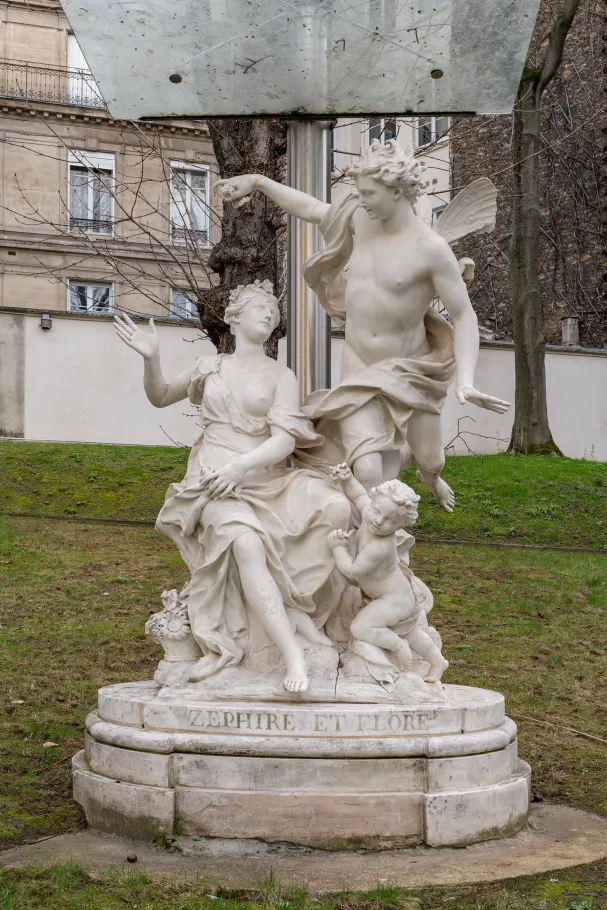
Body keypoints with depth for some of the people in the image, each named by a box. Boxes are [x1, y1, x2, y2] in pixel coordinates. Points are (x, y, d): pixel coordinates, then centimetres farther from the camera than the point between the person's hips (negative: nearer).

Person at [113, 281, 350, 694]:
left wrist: (241, 465, -22)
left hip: (267, 480, 1)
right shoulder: (210, 367, 16)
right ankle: (292, 651, -43)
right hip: (215, 484, -1)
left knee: (336, 507, -29)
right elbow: (160, 397, 30)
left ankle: (297, 609, -20)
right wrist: (151, 358, 10)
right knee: (247, 543, -36)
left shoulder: (281, 376, 10)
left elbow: (284, 440, -4)